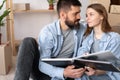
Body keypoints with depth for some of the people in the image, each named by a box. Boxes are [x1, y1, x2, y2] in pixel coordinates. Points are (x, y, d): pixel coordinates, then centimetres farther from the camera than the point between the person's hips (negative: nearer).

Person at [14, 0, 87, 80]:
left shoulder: (82, 30, -7)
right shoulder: (48, 32, -18)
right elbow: (43, 64, -23)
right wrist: (63, 73, -39)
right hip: (44, 71, -2)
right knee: (29, 42, -25)